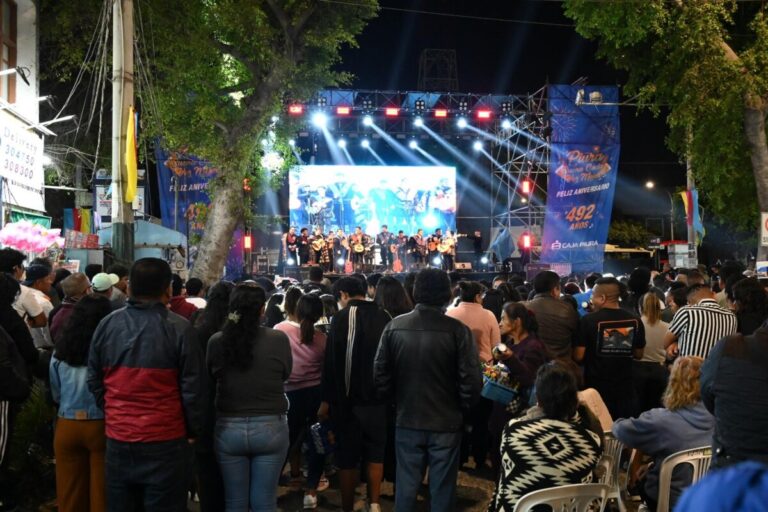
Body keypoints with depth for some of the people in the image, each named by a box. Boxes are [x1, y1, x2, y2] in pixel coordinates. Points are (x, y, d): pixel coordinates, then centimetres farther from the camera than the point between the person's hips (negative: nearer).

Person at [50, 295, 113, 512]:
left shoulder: (60, 351, 0)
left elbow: (55, 394, 11)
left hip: (66, 426, 3)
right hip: (101, 426, -3)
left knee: (70, 494, 13)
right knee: (102, 493, 8)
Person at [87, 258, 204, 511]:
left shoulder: (107, 325, 0)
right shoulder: (178, 328, -13)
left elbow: (94, 381, 8)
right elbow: (192, 388, -10)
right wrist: (193, 430, 3)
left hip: (118, 440, 4)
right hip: (164, 441, -4)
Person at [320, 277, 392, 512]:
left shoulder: (342, 317, -11)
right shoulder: (383, 317, 3)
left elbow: (332, 360, -14)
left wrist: (327, 399, -9)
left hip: (349, 398, -4)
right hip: (378, 396, 4)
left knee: (347, 457, 6)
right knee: (375, 453, 15)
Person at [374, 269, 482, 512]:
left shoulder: (394, 326, -6)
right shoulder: (458, 330, -15)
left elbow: (381, 374, -2)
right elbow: (471, 380, -15)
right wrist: (461, 408, 4)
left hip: (407, 421, 3)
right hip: (446, 423, -2)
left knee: (406, 486, 14)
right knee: (442, 490, 10)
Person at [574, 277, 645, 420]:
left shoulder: (588, 320, -14)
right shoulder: (635, 321, -1)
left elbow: (578, 356, -12)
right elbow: (638, 354, 10)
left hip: (597, 387, -3)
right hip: (625, 387, 3)